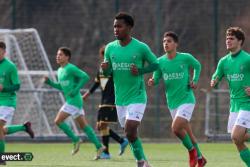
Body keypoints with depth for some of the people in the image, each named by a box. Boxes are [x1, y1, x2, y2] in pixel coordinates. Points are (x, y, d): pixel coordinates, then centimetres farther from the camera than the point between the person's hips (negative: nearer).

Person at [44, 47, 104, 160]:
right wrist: (49, 82, 12)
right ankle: (99, 147, 9)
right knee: (83, 125, 9)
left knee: (58, 121, -11)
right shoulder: (60, 71, 16)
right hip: (70, 101, 10)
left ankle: (75, 140, -1)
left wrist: (76, 90, -21)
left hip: (74, 100, -10)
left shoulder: (70, 68, -13)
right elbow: (61, 87, 25)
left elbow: (85, 77, -18)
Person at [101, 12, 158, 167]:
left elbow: (155, 64, 1)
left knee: (130, 132, -18)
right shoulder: (110, 48, 3)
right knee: (132, 134, 10)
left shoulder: (141, 47, -9)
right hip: (120, 99, 5)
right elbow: (107, 72, 11)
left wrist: (140, 71, -16)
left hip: (137, 97, -5)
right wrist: (105, 69, -13)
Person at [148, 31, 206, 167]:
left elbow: (197, 66, 11)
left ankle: (191, 150, 4)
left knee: (176, 128, -21)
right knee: (187, 132, 12)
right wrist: (152, 82, -20)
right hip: (172, 103, 4)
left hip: (186, 99, -4)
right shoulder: (160, 61, -2)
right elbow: (156, 79, 2)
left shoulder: (185, 58, -8)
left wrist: (195, 81, -3)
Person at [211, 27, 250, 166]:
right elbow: (215, 81, 14)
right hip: (234, 104, 7)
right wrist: (213, 83, -9)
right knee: (238, 141, 6)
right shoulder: (224, 61, 8)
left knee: (236, 136, -21)